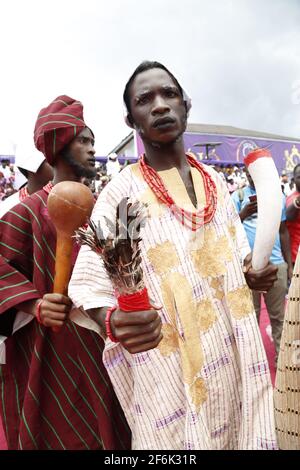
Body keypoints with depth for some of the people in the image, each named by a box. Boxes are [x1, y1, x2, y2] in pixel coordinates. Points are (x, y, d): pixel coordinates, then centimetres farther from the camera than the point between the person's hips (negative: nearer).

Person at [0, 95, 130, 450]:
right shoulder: (29, 211, -11)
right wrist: (34, 305, -25)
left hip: (98, 337, 6)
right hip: (53, 344, -5)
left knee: (101, 425, 17)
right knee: (60, 429, 10)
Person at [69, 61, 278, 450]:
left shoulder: (214, 182, 5)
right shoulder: (120, 194, -11)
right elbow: (91, 287, -16)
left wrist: (251, 275, -3)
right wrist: (113, 322, -35)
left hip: (232, 352, 5)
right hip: (167, 365, -5)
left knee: (235, 431, 21)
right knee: (179, 436, 13)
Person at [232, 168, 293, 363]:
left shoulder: (278, 196, 8)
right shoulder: (238, 196, 0)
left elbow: (284, 232, 13)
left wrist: (289, 265, 11)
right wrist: (243, 214, -27)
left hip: (276, 264, 2)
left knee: (278, 316, 11)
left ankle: (282, 356, 25)